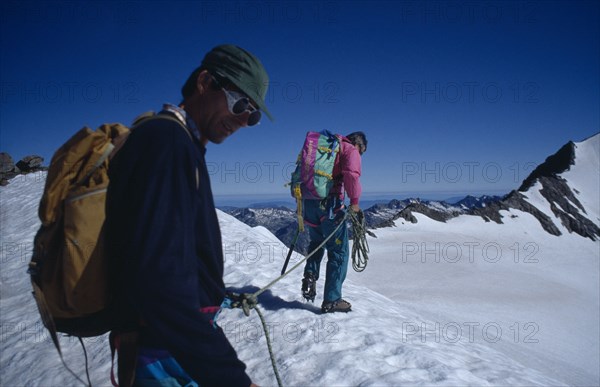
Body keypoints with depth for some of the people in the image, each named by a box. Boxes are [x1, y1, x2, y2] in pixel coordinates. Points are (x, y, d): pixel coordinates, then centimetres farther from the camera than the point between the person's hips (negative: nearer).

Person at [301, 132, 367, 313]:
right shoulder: (351, 150, 2)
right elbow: (351, 174, -19)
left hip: (308, 201, 7)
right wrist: (354, 201, -10)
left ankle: (310, 276, 10)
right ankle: (331, 301, 7)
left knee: (316, 242, 30)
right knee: (339, 251, 5)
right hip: (329, 203, -6)